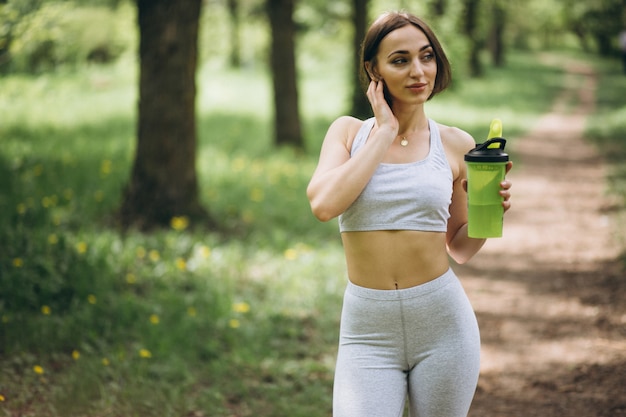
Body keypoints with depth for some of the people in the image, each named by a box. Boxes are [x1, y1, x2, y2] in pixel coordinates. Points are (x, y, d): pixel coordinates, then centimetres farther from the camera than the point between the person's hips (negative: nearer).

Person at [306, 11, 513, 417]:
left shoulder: (455, 145, 3)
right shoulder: (348, 132, 3)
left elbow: (459, 248, 12)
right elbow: (324, 204, -17)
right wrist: (385, 132, -10)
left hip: (443, 323, 1)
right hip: (368, 330, -1)